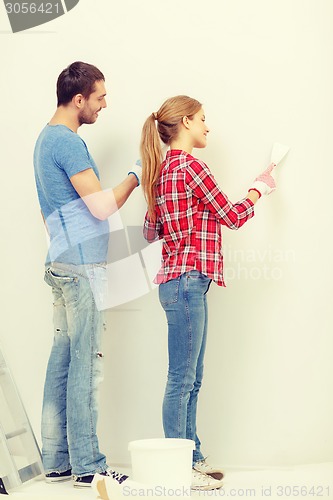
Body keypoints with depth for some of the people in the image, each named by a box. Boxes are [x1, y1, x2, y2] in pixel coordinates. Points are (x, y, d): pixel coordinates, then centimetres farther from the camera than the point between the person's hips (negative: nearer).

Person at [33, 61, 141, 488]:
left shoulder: (47, 138, 18)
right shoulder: (68, 142, -13)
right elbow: (102, 206, -16)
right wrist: (135, 176, -4)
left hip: (63, 263, 10)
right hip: (81, 265, -10)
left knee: (63, 358, 10)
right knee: (85, 362, -5)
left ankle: (56, 460, 15)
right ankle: (87, 464, 1)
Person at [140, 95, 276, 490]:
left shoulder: (164, 169, 16)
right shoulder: (190, 166, -11)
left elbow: (150, 232, 20)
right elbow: (232, 217, -5)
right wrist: (259, 188, 11)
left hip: (180, 279, 10)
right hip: (187, 280, -10)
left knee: (190, 379, 14)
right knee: (182, 379, -5)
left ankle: (191, 458, 21)